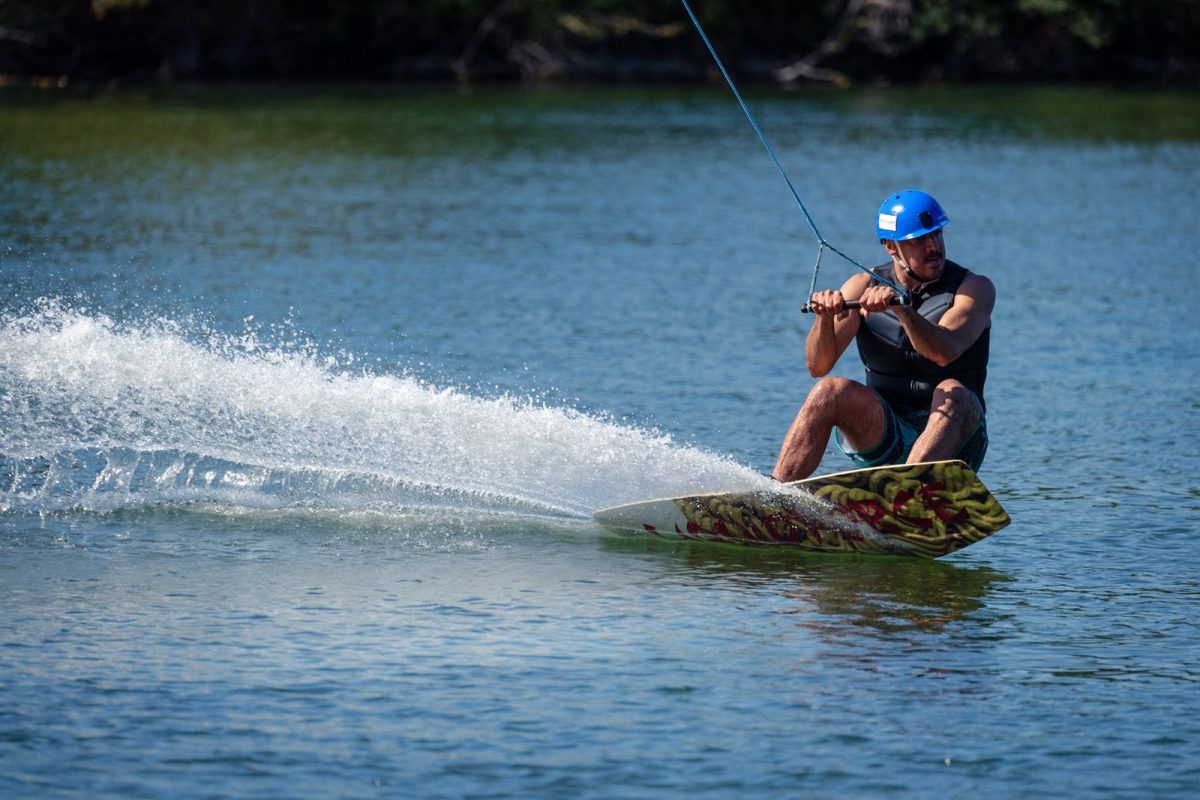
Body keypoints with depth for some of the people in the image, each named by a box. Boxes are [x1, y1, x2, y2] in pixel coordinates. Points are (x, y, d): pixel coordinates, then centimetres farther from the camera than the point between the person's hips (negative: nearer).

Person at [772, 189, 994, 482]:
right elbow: (818, 367, -8)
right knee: (832, 390, -24)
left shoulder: (975, 289, -4)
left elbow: (944, 353, -24)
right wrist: (825, 318, -29)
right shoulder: (862, 287, 3)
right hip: (882, 434, 2)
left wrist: (901, 309, -41)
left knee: (952, 394, -34)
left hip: (953, 439, -2)